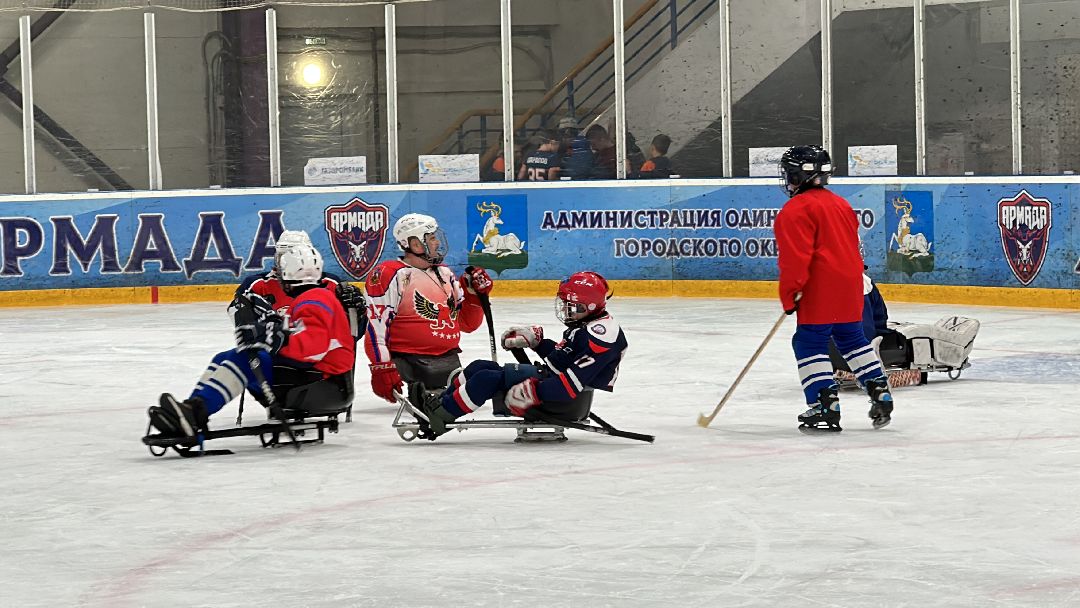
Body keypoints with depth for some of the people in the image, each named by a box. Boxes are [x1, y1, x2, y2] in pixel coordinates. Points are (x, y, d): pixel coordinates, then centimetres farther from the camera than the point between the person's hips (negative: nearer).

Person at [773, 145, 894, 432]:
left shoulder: (795, 210, -10)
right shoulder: (840, 204, 18)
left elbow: (796, 258, -17)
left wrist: (790, 295, -14)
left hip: (819, 290, -9)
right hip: (850, 286, 9)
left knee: (810, 342, -5)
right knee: (852, 338, 19)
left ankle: (824, 407, -12)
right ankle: (881, 396, 18)